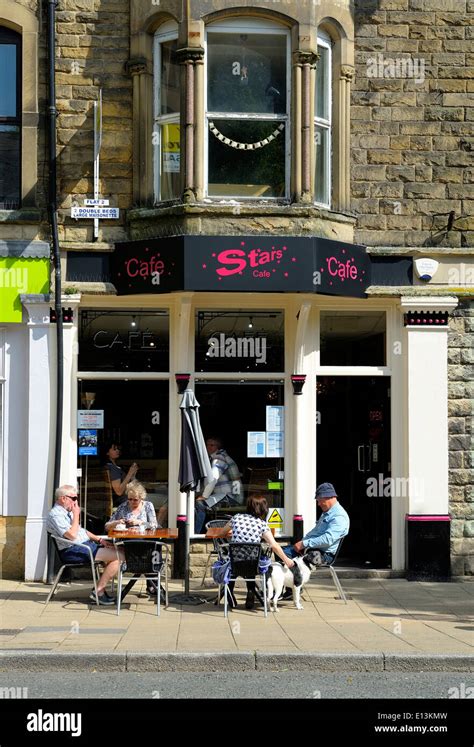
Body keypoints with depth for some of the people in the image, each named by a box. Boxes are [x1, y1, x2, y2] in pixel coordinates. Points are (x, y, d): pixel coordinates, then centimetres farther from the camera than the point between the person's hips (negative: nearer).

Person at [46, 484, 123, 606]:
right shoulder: (55, 515, -13)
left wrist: (99, 539, 13)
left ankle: (100, 590, 0)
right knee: (118, 556, -18)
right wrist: (76, 515, -12)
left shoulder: (67, 512, 20)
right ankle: (98, 592, -12)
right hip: (72, 551, -11)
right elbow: (72, 535, -23)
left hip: (86, 544, 11)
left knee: (119, 551, 3)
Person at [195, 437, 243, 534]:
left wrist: (204, 496, -16)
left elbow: (213, 479, -20)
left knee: (200, 503, -23)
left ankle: (195, 533, -21)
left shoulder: (219, 459, -10)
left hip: (231, 496, -11)